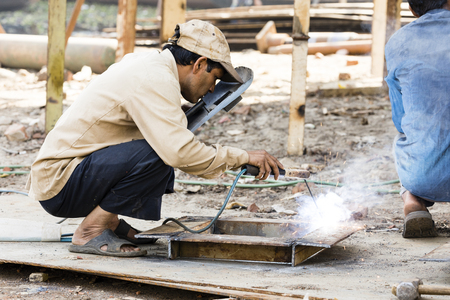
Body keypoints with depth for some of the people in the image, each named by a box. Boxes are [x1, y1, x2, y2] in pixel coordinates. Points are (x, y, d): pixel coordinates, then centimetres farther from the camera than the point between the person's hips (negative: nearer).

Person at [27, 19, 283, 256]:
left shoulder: (147, 64, 12)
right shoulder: (155, 79, -19)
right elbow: (177, 151, -29)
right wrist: (242, 157, -19)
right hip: (58, 186, -10)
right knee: (156, 155, -27)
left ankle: (110, 222, 8)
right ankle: (90, 233, -13)